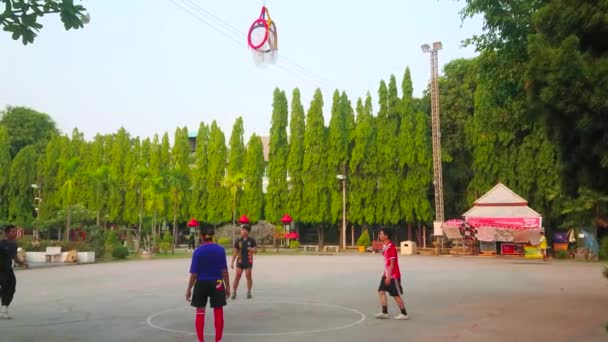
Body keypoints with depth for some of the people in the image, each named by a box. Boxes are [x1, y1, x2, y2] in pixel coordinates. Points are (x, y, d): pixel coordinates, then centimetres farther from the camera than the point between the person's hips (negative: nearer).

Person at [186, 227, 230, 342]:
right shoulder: (220, 250, -4)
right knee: (218, 312, 9)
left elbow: (194, 273, -8)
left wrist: (189, 289, -1)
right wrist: (227, 286, 5)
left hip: (201, 284, 0)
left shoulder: (198, 251, -8)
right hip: (217, 283, 1)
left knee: (200, 312, 11)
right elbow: (224, 271, -3)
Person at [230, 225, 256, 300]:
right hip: (240, 261, 1)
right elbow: (235, 251, 7)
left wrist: (251, 249, -22)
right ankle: (234, 292, 6)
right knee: (237, 277, -2)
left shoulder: (251, 240, -1)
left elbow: (254, 250, 2)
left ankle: (249, 292, 15)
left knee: (248, 276, 4)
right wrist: (232, 262, 4)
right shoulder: (238, 240, 3)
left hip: (248, 261, -1)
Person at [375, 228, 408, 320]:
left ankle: (404, 314, 12)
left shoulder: (391, 247, -20)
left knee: (396, 295, 0)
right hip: (386, 274, 9)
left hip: (393, 275, -9)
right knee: (381, 291, 2)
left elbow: (392, 263, -22)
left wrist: (389, 276, -23)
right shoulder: (385, 246, 9)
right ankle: (384, 313, 6)